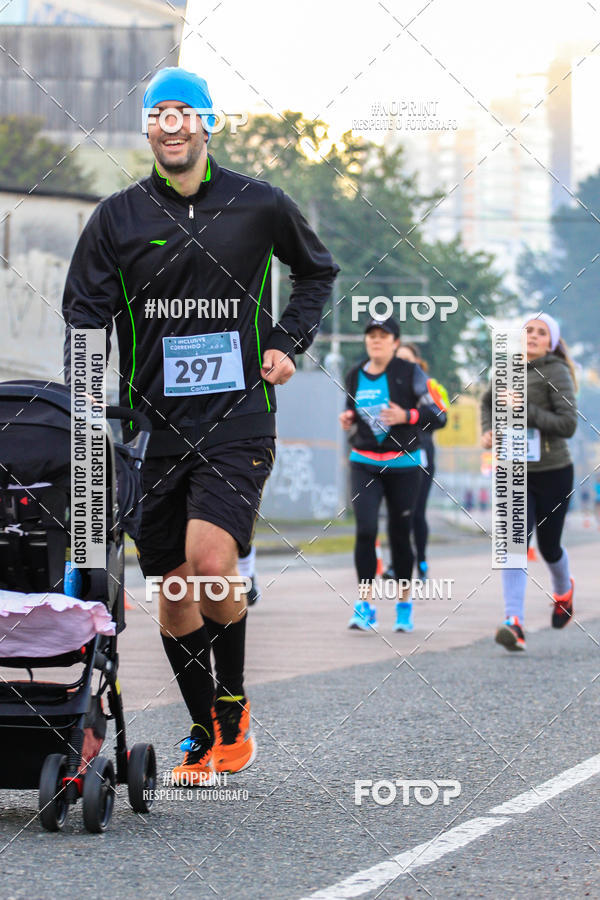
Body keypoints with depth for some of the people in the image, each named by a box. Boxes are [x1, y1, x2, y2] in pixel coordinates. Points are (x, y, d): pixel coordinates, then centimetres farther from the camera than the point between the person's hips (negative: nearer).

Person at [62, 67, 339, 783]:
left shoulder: (259, 206, 4)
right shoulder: (117, 218, 4)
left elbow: (317, 271, 22)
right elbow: (84, 320, 1)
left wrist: (289, 344, 9)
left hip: (238, 414, -2)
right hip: (153, 422, 2)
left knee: (210, 562, -21)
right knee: (172, 586, 5)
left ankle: (233, 705, 2)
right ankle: (203, 731, 22)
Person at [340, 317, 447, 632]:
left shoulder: (410, 373, -5)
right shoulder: (355, 376, 7)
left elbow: (439, 415, -5)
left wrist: (406, 416, -20)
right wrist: (348, 423, -2)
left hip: (403, 464, -2)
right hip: (364, 463, 2)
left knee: (400, 534, 5)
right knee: (365, 530, -14)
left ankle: (404, 605, 23)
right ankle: (365, 606, -11)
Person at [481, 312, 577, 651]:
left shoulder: (556, 372, -9)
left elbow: (569, 424, -17)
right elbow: (488, 401, 27)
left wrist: (526, 411, -23)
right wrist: (487, 429, 8)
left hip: (552, 473, -3)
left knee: (549, 547, 12)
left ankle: (564, 590, 47)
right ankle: (515, 622, -20)